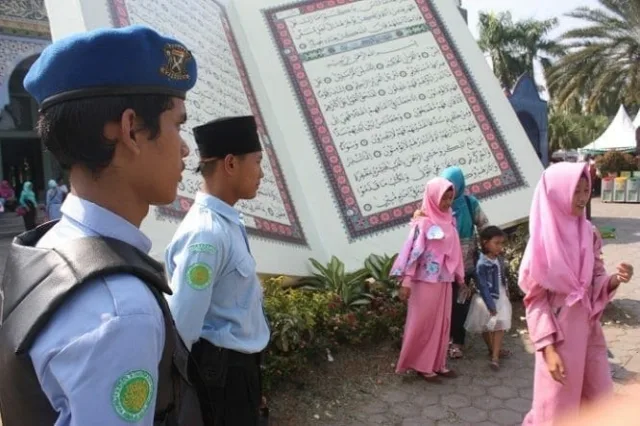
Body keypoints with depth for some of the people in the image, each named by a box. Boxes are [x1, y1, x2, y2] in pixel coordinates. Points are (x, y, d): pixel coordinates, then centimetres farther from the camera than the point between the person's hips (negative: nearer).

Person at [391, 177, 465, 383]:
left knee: (442, 322, 13)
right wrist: (406, 280, -19)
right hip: (426, 281, -7)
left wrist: (460, 277, 17)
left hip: (444, 280, 7)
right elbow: (413, 251, -15)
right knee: (423, 323, 3)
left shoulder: (449, 221, 8)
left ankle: (437, 363, 26)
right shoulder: (423, 222, -13)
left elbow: (454, 250, 14)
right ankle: (421, 365, 16)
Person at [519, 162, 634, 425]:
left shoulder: (589, 234, 1)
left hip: (588, 328, 6)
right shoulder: (544, 239, -15)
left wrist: (615, 279, -15)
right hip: (558, 331, -5)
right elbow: (536, 299, -13)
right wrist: (548, 347, -17)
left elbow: (596, 283, 7)